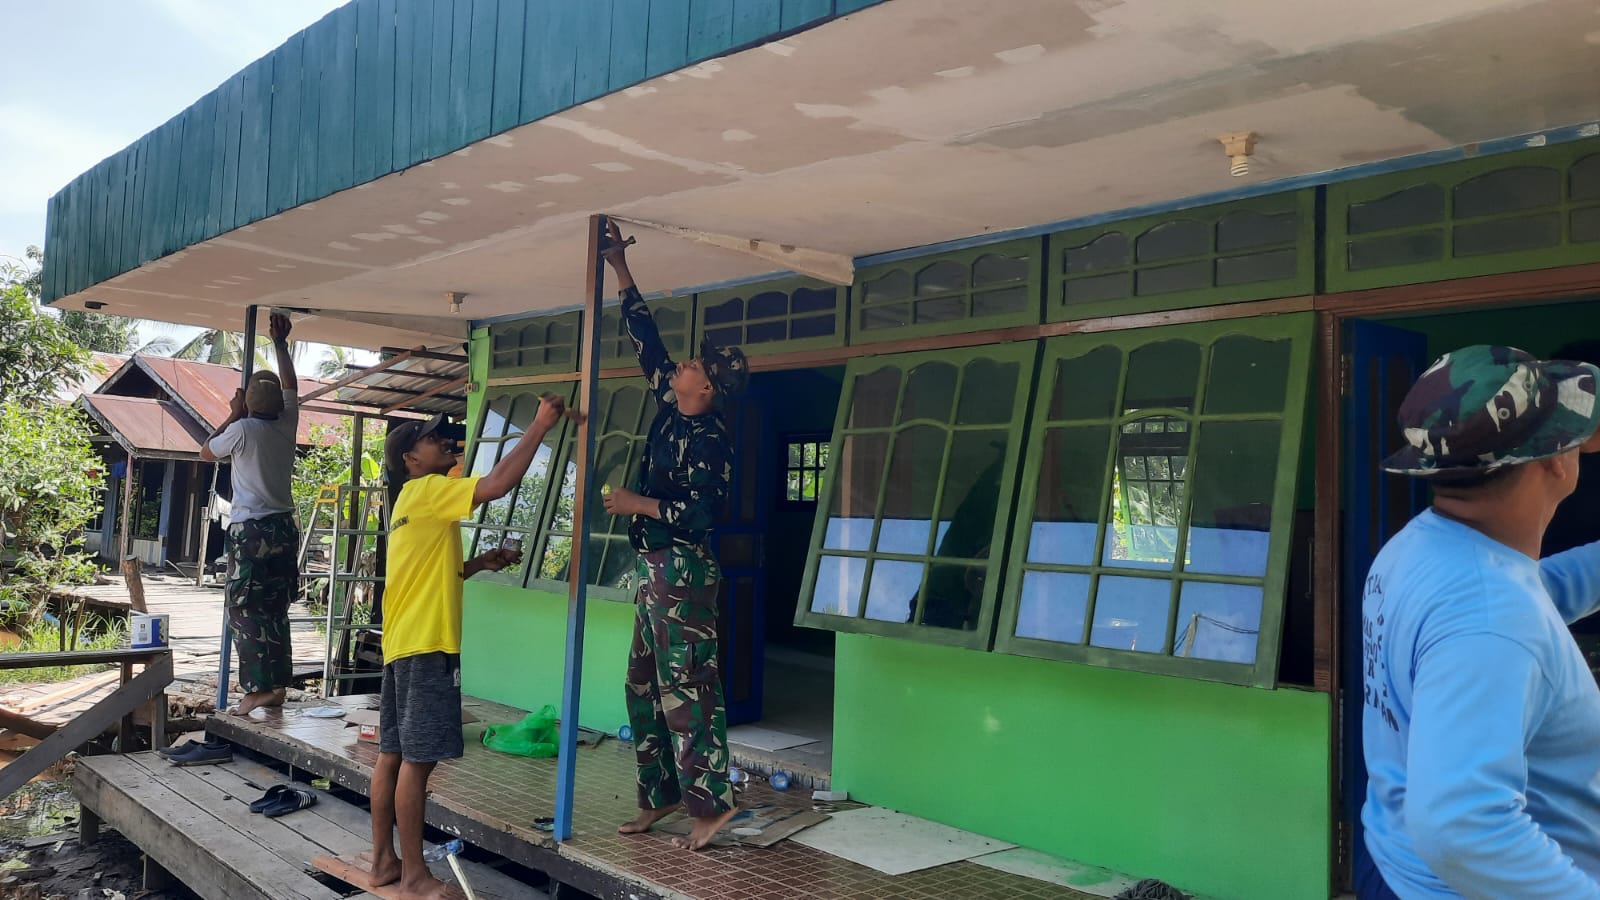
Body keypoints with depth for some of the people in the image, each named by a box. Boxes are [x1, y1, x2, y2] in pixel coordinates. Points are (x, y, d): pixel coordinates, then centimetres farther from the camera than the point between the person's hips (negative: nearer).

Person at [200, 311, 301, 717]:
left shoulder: (242, 430, -10)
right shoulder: (287, 425, 4)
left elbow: (205, 452, 8)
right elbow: (291, 385, 22)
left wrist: (232, 415, 12)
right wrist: (280, 343, 28)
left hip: (251, 530, -6)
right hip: (284, 527, 6)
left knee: (247, 612, -3)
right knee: (275, 611, 11)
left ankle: (257, 691, -7)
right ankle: (277, 686, 14)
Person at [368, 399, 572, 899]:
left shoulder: (416, 502, 20)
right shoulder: (426, 490, -10)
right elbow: (499, 484, -23)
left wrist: (480, 563, 13)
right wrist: (540, 426, -17)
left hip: (404, 645, 10)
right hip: (426, 646, -10)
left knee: (393, 755, 12)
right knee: (418, 760, -6)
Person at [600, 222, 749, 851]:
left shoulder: (712, 440, -14)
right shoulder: (670, 411, 10)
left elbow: (701, 511, -21)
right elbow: (646, 340, 17)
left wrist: (639, 504, -21)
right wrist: (621, 272, 19)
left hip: (684, 570, -9)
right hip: (655, 568, 9)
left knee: (687, 687, -7)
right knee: (644, 686, 13)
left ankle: (711, 802, 1)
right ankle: (660, 796, 22)